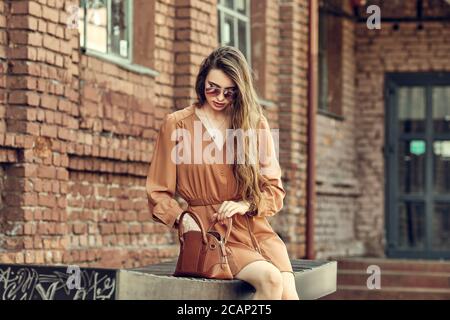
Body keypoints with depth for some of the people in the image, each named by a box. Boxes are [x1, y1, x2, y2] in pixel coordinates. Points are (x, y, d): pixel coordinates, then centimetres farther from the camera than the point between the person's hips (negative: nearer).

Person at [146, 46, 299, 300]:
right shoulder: (176, 125, 4)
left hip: (256, 230, 3)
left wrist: (245, 205, -9)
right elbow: (159, 193, 7)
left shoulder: (256, 123, 11)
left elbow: (274, 189, 11)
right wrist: (182, 218, -13)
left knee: (289, 293, -25)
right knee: (270, 279, -30)